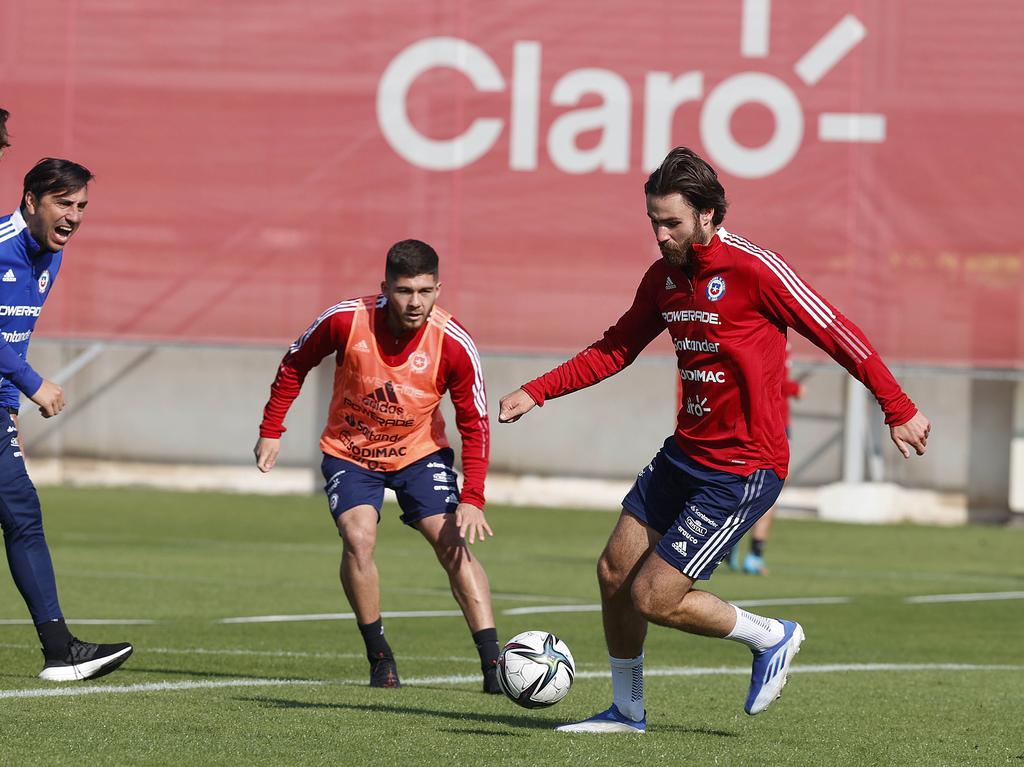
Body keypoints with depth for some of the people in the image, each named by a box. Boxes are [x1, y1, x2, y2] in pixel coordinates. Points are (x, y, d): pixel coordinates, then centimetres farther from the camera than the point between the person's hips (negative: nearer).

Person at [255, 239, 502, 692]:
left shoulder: (454, 344, -23)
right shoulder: (346, 320, -24)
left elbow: (474, 425, -14)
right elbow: (294, 365, -3)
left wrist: (472, 499, -24)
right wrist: (271, 431, -2)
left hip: (420, 451, 0)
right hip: (350, 451, 0)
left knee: (454, 543, -15)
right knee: (358, 536, -23)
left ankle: (493, 665, -14)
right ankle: (379, 657, -6)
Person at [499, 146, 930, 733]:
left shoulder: (754, 268, -17)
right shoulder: (664, 276, 5)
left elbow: (837, 334, -13)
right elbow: (616, 349, 19)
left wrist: (899, 409, -11)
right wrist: (537, 392, 11)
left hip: (742, 473, -8)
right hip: (684, 454, 8)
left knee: (652, 599, -9)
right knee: (614, 573, 9)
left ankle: (771, 636, 14)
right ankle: (627, 710, 27)